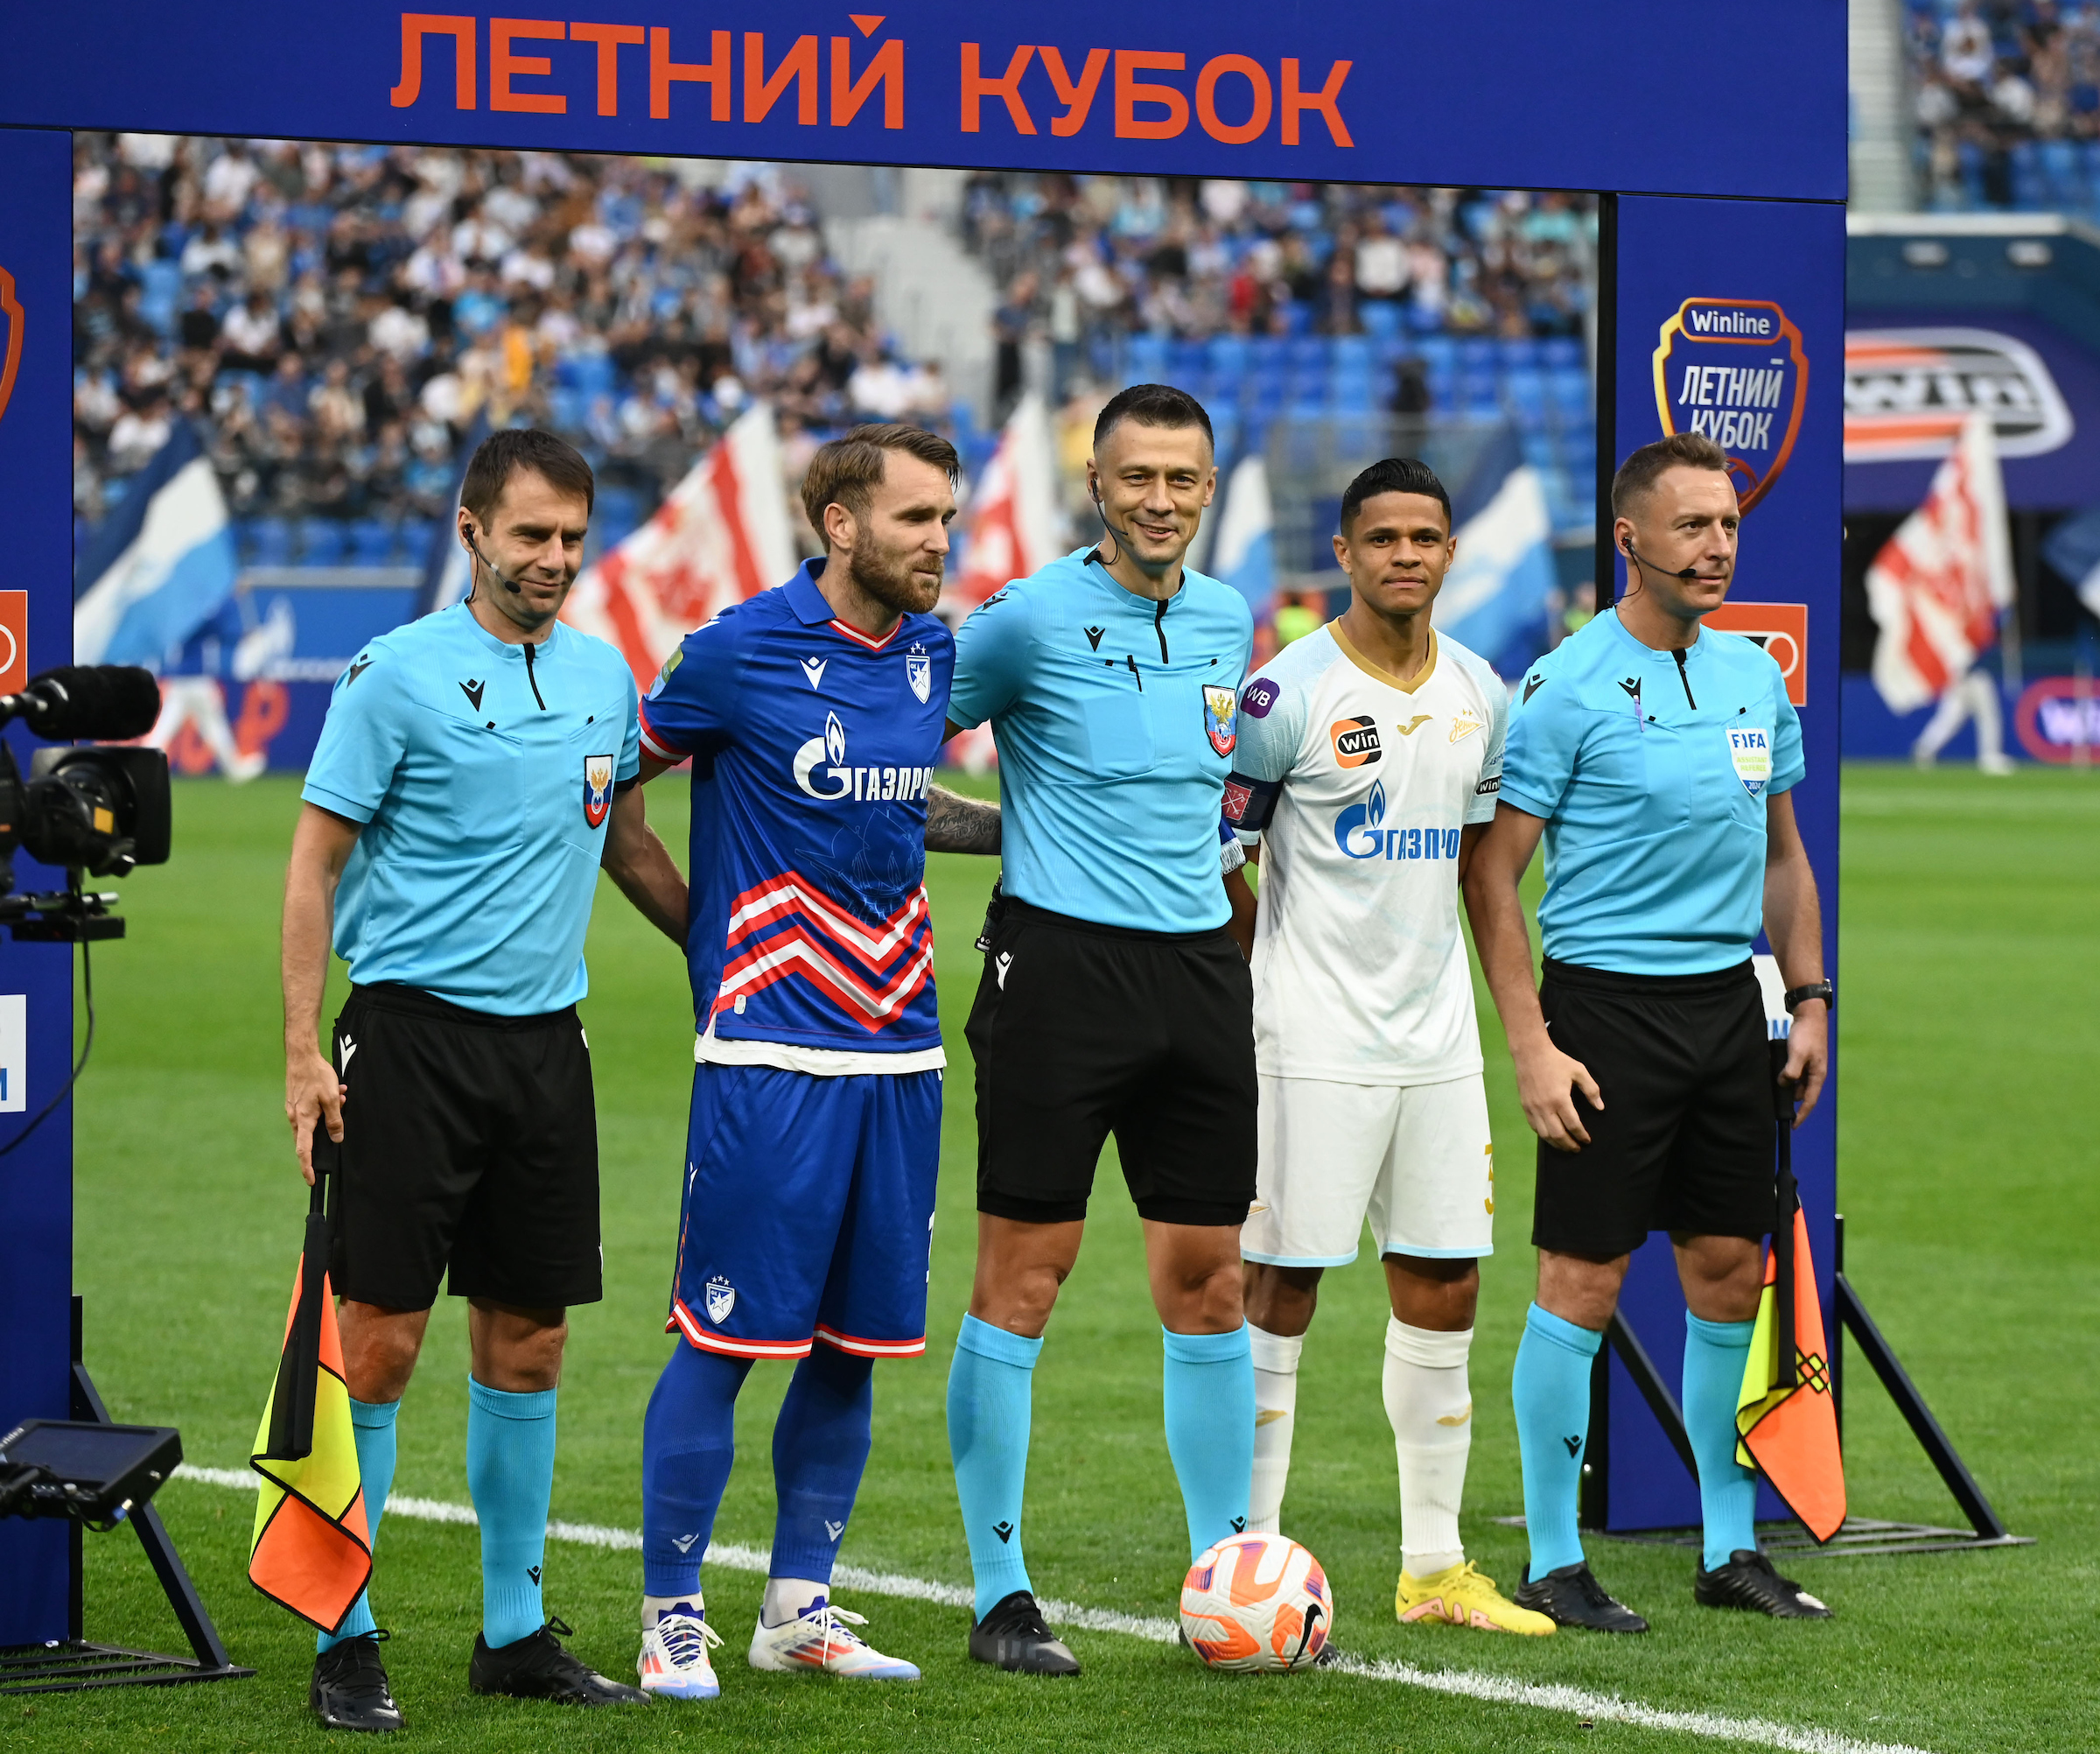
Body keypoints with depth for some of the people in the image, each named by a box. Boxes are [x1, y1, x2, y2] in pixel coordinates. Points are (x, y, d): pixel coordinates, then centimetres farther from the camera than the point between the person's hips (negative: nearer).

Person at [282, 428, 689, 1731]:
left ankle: (517, 1629, 18)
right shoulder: (400, 674, -8)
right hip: (412, 1033, -5)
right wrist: (303, 1050, -12)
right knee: (380, 1340, -6)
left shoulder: (604, 675, 10)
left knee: (529, 1342, 9)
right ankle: (346, 1639, 1)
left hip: (545, 1038, 5)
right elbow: (316, 861, -6)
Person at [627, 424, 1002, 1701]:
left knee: (857, 1341, 8)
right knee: (726, 1337, -6)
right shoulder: (739, 652, -8)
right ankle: (674, 1616, 3)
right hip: (771, 1052, -6)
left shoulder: (936, 654, 10)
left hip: (900, 1051, 6)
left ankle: (800, 1606, 19)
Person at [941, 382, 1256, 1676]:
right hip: (1060, 963, -6)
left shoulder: (1227, 622, 11)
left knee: (1209, 1279, 7)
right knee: (1022, 1277, -4)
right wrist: (1022, 831, -4)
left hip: (1199, 971, 6)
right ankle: (1002, 1594, 1)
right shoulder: (1034, 619, -7)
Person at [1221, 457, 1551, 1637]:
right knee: (1281, 1292, -4)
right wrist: (1281, 981, 3)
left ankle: (1436, 1569, 14)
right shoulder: (1289, 693, -10)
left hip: (1439, 1039, 6)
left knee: (1444, 1295, 6)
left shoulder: (1480, 695, 9)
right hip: (1315, 1043, -6)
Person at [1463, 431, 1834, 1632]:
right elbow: (1492, 875, -9)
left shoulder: (1755, 675, 10)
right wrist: (1532, 1048, -13)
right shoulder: (1567, 688, -10)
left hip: (1729, 1003, 6)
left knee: (1731, 1271, 9)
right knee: (1585, 1279, -4)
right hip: (1609, 1003, -6)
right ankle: (1554, 1564, 3)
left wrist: (1810, 1001, 12)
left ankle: (1732, 1548, 18)